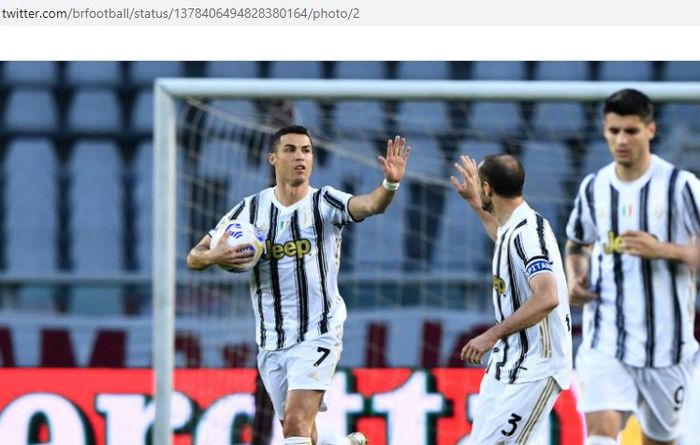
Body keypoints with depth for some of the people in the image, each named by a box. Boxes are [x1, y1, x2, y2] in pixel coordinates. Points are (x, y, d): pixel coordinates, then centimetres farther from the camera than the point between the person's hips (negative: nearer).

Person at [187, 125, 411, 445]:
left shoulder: (324, 203, -6)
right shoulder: (251, 209, 3)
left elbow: (369, 205, -27)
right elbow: (194, 258, 4)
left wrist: (390, 184, -49)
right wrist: (213, 256, -19)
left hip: (317, 336, -4)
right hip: (270, 343, 4)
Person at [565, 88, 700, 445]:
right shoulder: (594, 187, 6)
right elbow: (577, 245, 23)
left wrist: (662, 249, -21)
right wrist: (574, 280, 3)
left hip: (665, 340, -1)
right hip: (605, 339, 2)